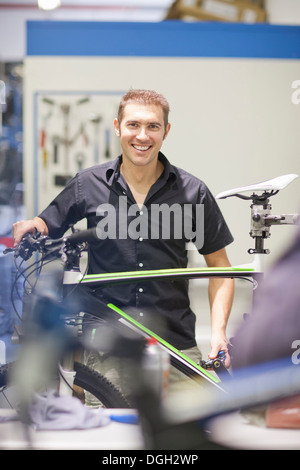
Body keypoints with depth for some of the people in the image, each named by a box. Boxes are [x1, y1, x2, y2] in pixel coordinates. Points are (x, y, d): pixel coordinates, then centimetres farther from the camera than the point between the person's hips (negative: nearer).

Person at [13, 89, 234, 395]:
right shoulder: (88, 185, 4)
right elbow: (47, 227, 13)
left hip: (176, 344, 0)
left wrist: (218, 331, -4)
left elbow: (219, 267, 8)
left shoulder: (192, 192, 3)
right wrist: (29, 227, -11)